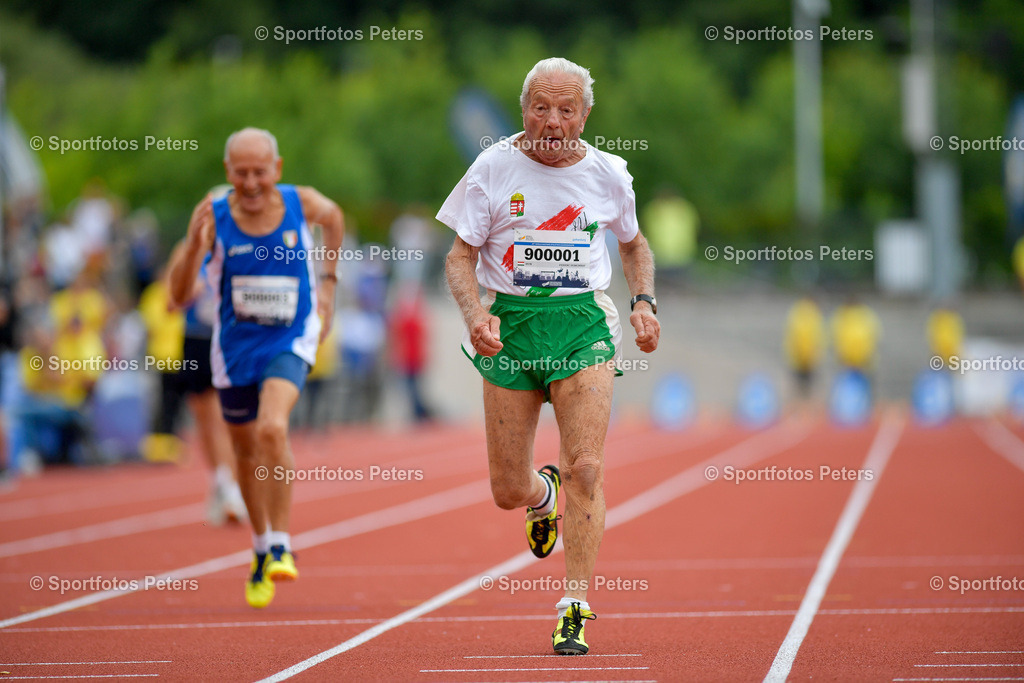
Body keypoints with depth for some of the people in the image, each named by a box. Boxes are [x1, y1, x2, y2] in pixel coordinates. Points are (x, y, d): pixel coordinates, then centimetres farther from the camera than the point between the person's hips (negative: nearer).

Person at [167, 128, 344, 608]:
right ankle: (261, 546, 42)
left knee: (272, 429, -28)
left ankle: (281, 545, -15)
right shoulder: (213, 215, -16)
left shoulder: (302, 203, -14)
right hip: (235, 346, 2)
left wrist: (328, 281, 11)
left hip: (290, 341, -2)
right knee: (246, 452, 17)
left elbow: (333, 217, 13)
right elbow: (179, 296, -20)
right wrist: (194, 246, -37)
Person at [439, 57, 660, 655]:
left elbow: (633, 243, 23)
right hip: (511, 324, 0)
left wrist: (645, 302, 5)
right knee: (508, 491, 3)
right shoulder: (494, 168, -1)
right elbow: (461, 255, 2)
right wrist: (475, 314, -17)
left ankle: (576, 609, -9)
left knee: (586, 469, -16)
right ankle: (543, 496, 41)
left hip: (584, 324, 0)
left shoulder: (608, 173, 5)